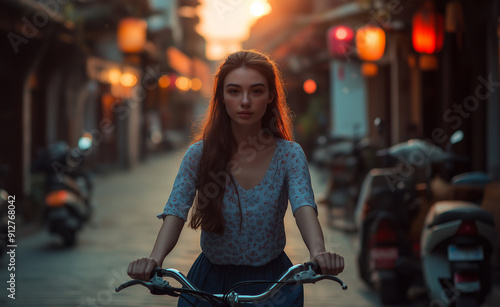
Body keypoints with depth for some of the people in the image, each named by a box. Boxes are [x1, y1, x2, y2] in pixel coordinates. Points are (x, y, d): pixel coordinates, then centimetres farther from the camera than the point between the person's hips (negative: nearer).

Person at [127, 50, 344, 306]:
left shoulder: (289, 155, -8)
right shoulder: (199, 155, -8)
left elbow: (303, 206, -24)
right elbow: (176, 211, -19)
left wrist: (318, 252, -46)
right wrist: (155, 259, -40)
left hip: (271, 284, 0)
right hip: (212, 281, 1)